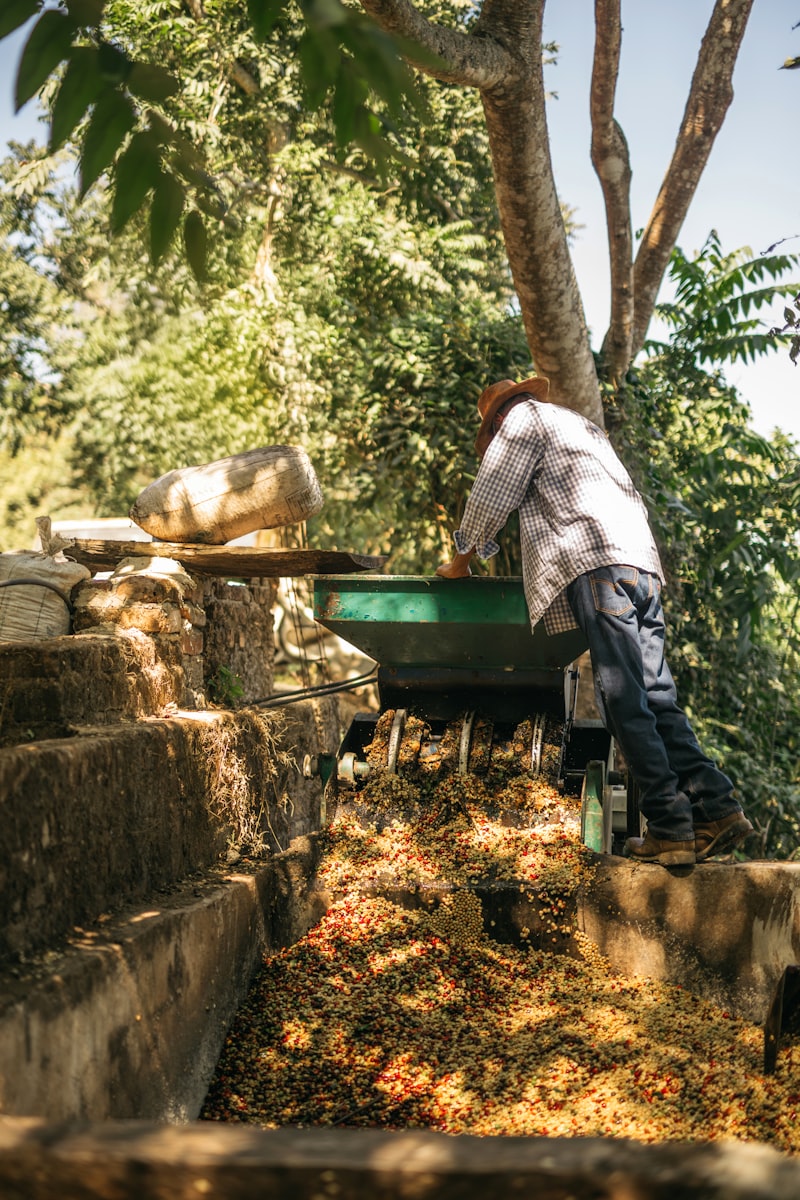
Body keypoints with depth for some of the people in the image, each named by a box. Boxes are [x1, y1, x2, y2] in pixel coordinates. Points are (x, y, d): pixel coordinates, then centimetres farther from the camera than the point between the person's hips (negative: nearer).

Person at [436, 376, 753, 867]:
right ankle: (716, 807, -5)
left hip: (598, 565, -8)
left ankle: (670, 827, -14)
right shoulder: (582, 425, 36)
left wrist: (462, 560, 20)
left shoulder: (524, 417, 11)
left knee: (625, 701, -11)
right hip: (643, 563, 8)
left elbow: (491, 498, 7)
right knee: (656, 695, 4)